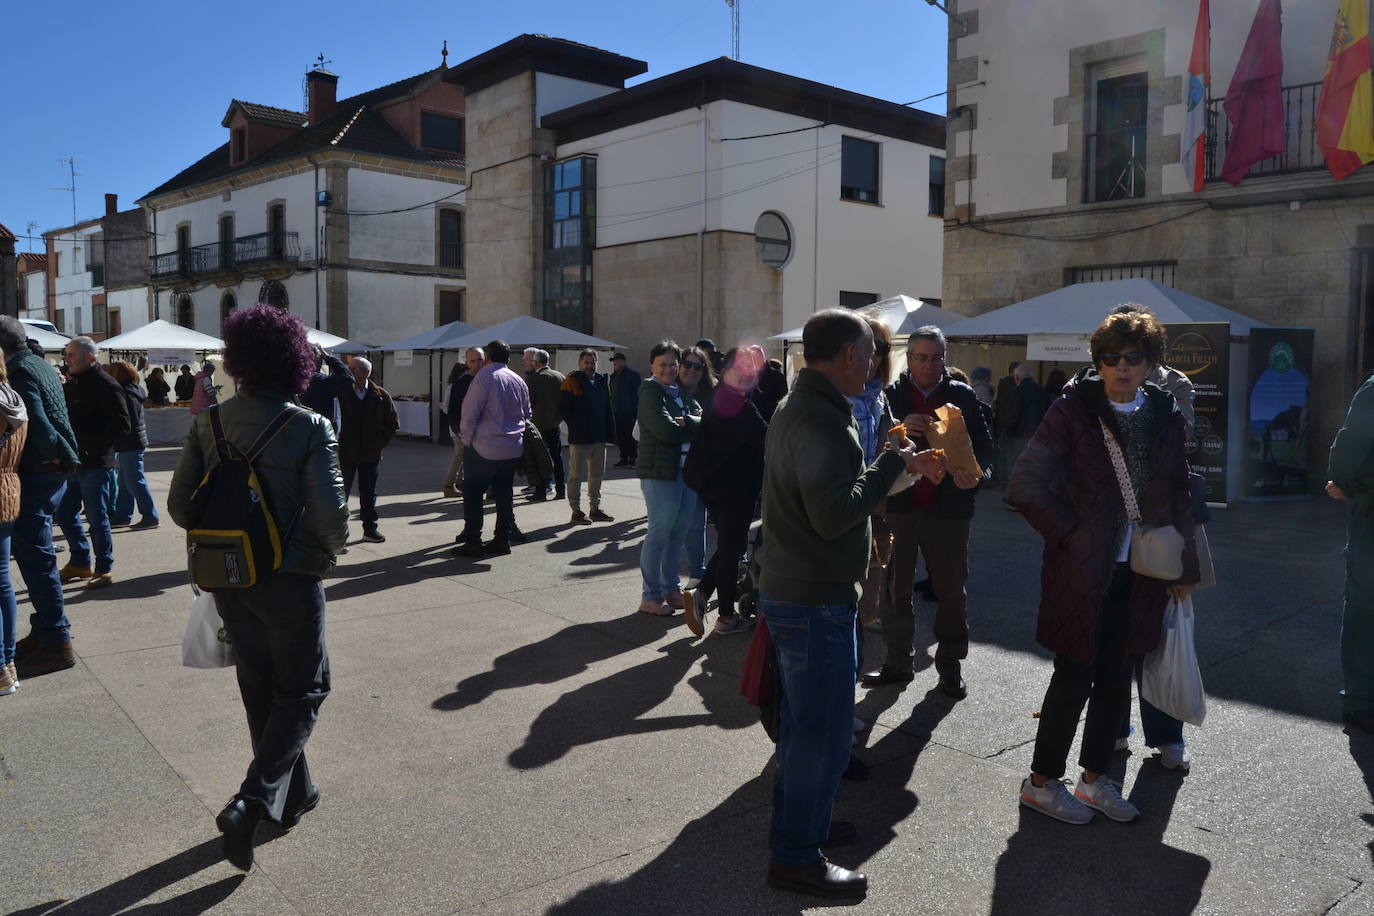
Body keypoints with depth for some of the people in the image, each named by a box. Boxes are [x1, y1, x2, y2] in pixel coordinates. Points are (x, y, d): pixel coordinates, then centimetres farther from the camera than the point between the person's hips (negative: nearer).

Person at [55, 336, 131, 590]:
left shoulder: (106, 386, -12)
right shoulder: (71, 385, 13)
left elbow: (122, 426, -18)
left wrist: (91, 446, -20)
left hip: (95, 464, -8)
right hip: (73, 462, 8)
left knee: (97, 517, -1)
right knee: (65, 514, 14)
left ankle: (104, 569, 11)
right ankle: (79, 563, 29)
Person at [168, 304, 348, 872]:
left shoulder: (209, 423, -2)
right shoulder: (308, 427, -16)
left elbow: (180, 505, 0)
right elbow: (331, 512, -19)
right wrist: (330, 552, 2)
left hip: (229, 580, 5)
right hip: (290, 579, -5)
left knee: (260, 691, 19)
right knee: (302, 691, 10)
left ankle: (294, 796, 33)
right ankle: (250, 803, -3)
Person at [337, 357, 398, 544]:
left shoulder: (380, 395, 0)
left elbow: (392, 425, 6)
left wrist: (379, 444, 0)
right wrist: (337, 446, -8)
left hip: (370, 454, 2)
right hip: (345, 454, -2)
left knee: (369, 493, 11)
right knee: (341, 492, 5)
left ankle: (370, 528, 21)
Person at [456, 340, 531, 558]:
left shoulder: (485, 376, -10)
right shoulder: (519, 381, 9)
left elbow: (470, 411, -12)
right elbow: (527, 415, 17)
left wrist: (467, 438, -3)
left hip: (485, 447, -6)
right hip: (513, 449, 6)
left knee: (472, 494, 3)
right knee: (504, 495, 12)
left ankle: (472, 542, 3)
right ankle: (502, 540, 15)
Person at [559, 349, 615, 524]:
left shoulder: (602, 382, 13)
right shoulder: (572, 381, -5)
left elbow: (608, 409, 16)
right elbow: (563, 408, -9)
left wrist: (609, 432, 8)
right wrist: (575, 427, -14)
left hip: (599, 437, 7)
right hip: (579, 438, -6)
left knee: (597, 474, 13)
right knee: (576, 475, -1)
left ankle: (595, 509, 23)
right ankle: (576, 511, 6)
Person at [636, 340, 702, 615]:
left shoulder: (683, 392, 15)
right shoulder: (650, 392, -7)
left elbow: (704, 419, 2)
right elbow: (666, 430, -20)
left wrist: (685, 423, -17)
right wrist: (693, 427, -6)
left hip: (687, 469, 7)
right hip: (660, 472, -7)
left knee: (679, 532, 12)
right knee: (659, 533, -3)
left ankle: (670, 588, 25)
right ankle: (650, 596, 6)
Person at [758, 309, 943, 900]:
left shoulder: (796, 407, 11)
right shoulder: (821, 419, -23)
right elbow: (836, 514, -30)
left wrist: (903, 463, 8)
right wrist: (892, 464, -18)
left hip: (791, 590, 11)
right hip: (815, 600, -11)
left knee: (802, 720, 23)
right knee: (824, 731, 3)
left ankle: (793, 823, 40)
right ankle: (796, 858, 17)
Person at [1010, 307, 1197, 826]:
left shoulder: (1165, 417, 7)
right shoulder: (1073, 410, -9)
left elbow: (1177, 495, 14)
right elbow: (1027, 483, -11)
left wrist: (1184, 567, 12)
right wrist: (1069, 534, -13)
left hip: (1138, 573, 5)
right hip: (1082, 569, -5)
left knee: (1115, 677, 13)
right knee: (1075, 676, 1)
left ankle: (1094, 778, 30)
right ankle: (1042, 782, 18)